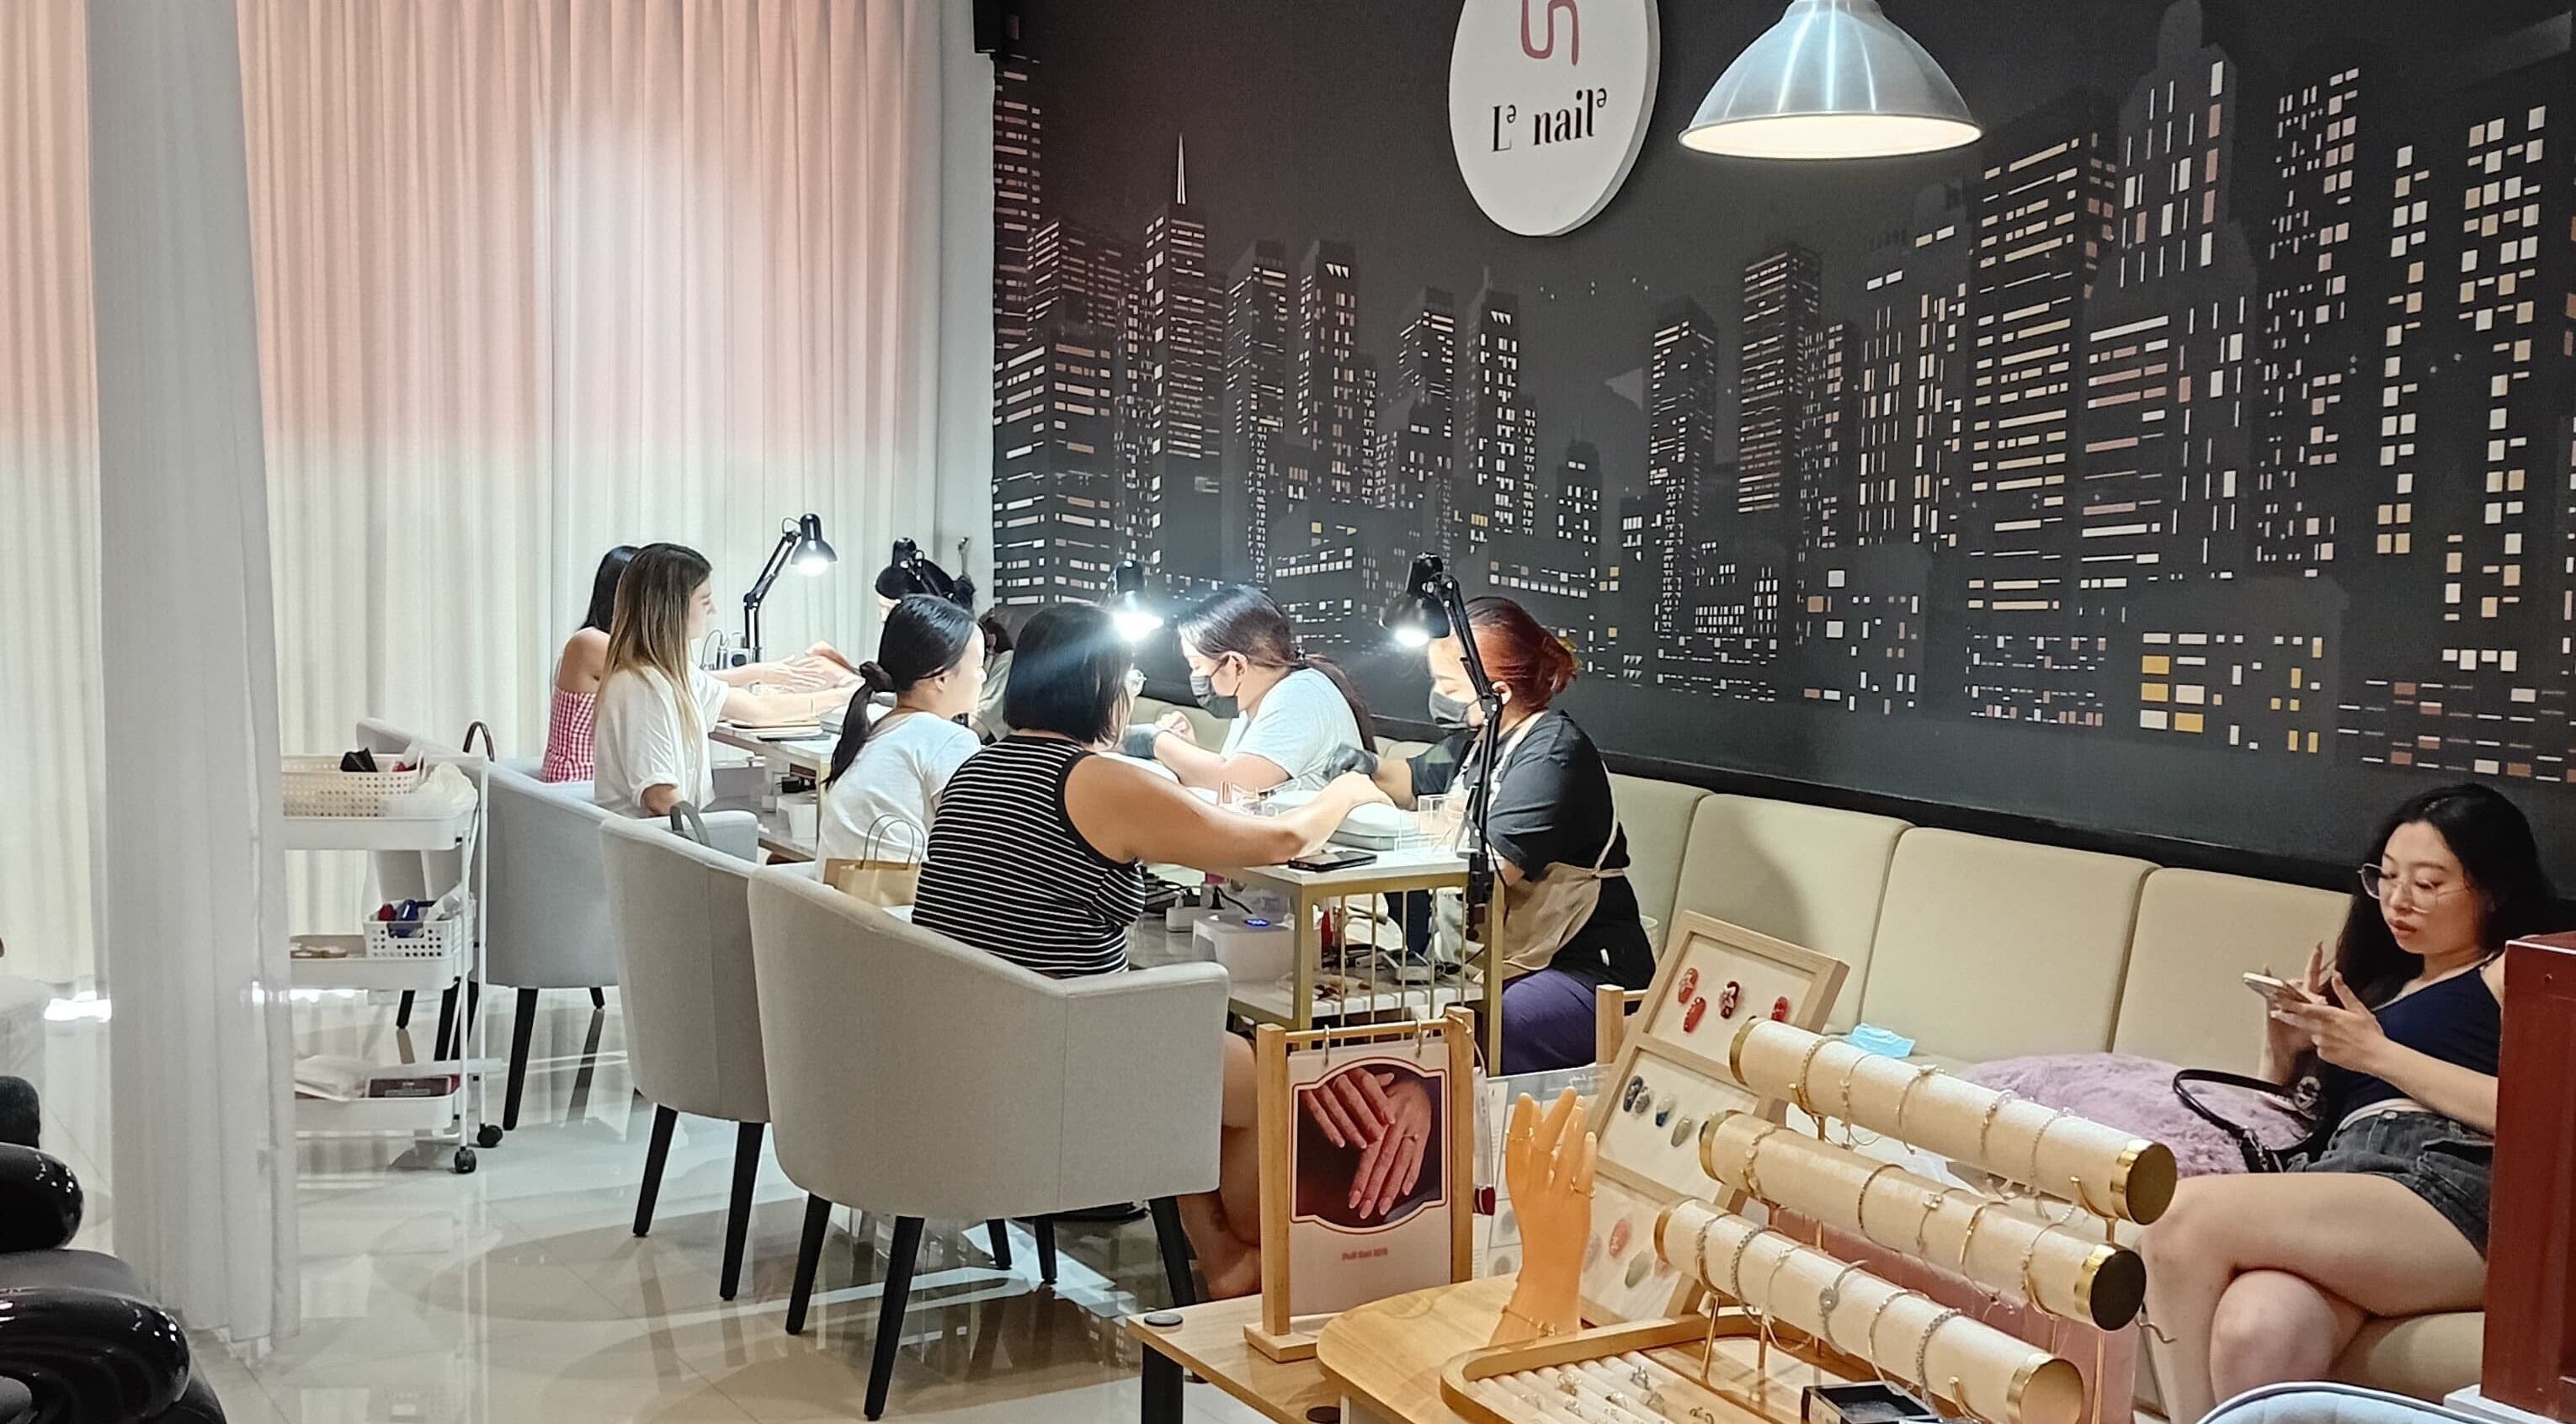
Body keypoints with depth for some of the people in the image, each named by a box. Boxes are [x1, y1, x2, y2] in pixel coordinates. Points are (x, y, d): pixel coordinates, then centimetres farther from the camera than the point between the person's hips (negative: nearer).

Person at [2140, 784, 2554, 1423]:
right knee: (2257, 1331, -35)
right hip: (2346, 1183, 4)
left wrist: (2377, 1054, -1)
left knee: (2186, 1215, -29)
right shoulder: (2375, 981, 34)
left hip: (2448, 1188, -4)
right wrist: (2285, 1050, 9)